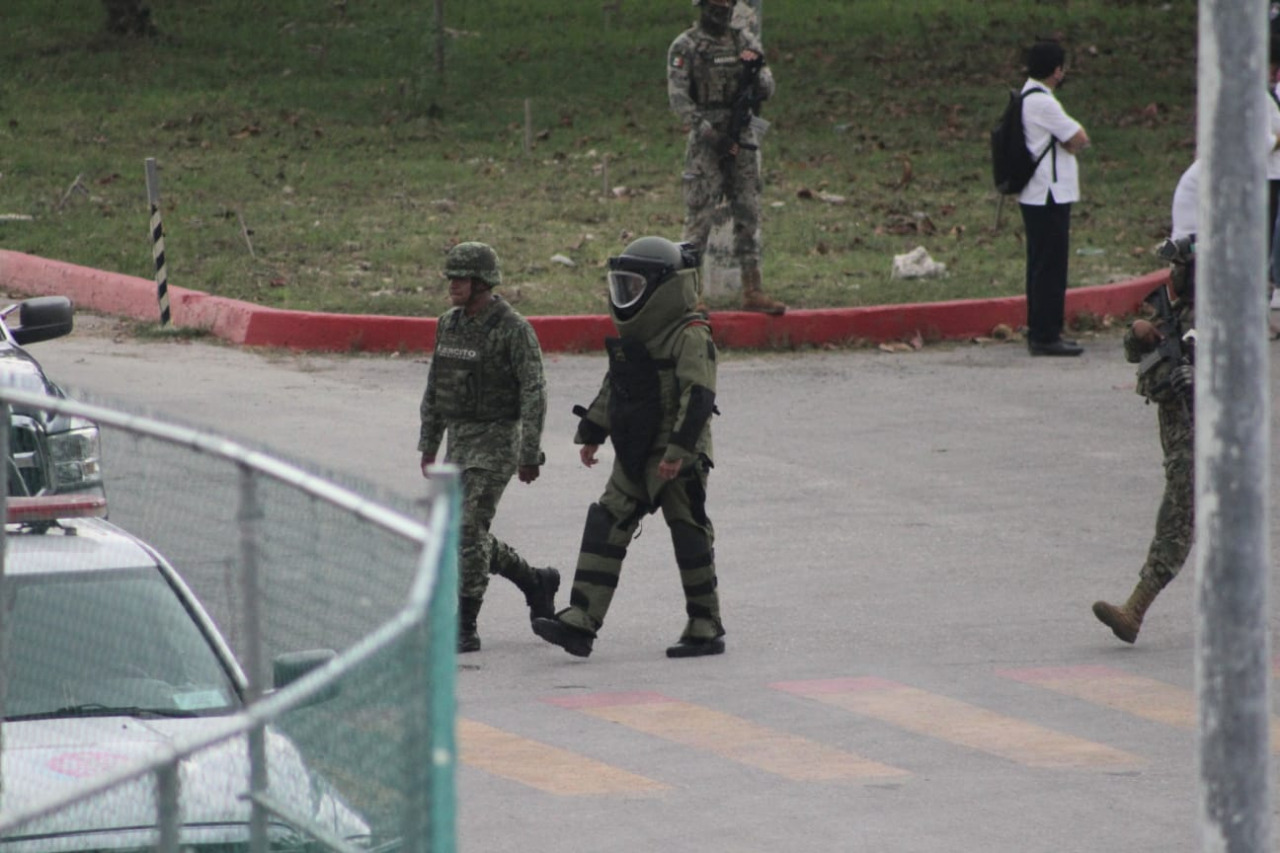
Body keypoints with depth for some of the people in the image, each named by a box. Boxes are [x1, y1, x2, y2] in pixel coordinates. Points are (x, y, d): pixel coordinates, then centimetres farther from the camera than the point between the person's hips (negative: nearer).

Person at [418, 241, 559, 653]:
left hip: (498, 441, -8)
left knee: (469, 531, -13)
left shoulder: (514, 330, -14)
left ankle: (464, 629, -9)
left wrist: (530, 455, -18)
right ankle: (536, 583, 30)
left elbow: (534, 394, -15)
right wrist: (428, 446, 14)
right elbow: (435, 388, 15)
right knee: (458, 534, 10)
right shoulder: (449, 324, 8)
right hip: (460, 441, 8)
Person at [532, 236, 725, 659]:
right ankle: (580, 621, -4)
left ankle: (706, 629, 10)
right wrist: (591, 434, 24)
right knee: (606, 527, 0)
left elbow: (698, 398, -22)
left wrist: (679, 451, -27)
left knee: (689, 535, -1)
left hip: (677, 457, -9)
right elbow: (613, 388, 24)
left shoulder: (691, 337, -15)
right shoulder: (637, 334, 14)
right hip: (635, 457, 9)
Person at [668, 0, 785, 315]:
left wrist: (757, 70, -15)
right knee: (699, 217, -6)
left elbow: (767, 91, 8)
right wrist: (710, 134, -19)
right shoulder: (685, 46, -5)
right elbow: (679, 99, -11)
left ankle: (752, 292, 8)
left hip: (743, 141, 5)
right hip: (706, 142, -5)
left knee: (748, 215, 5)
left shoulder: (745, 41, 9)